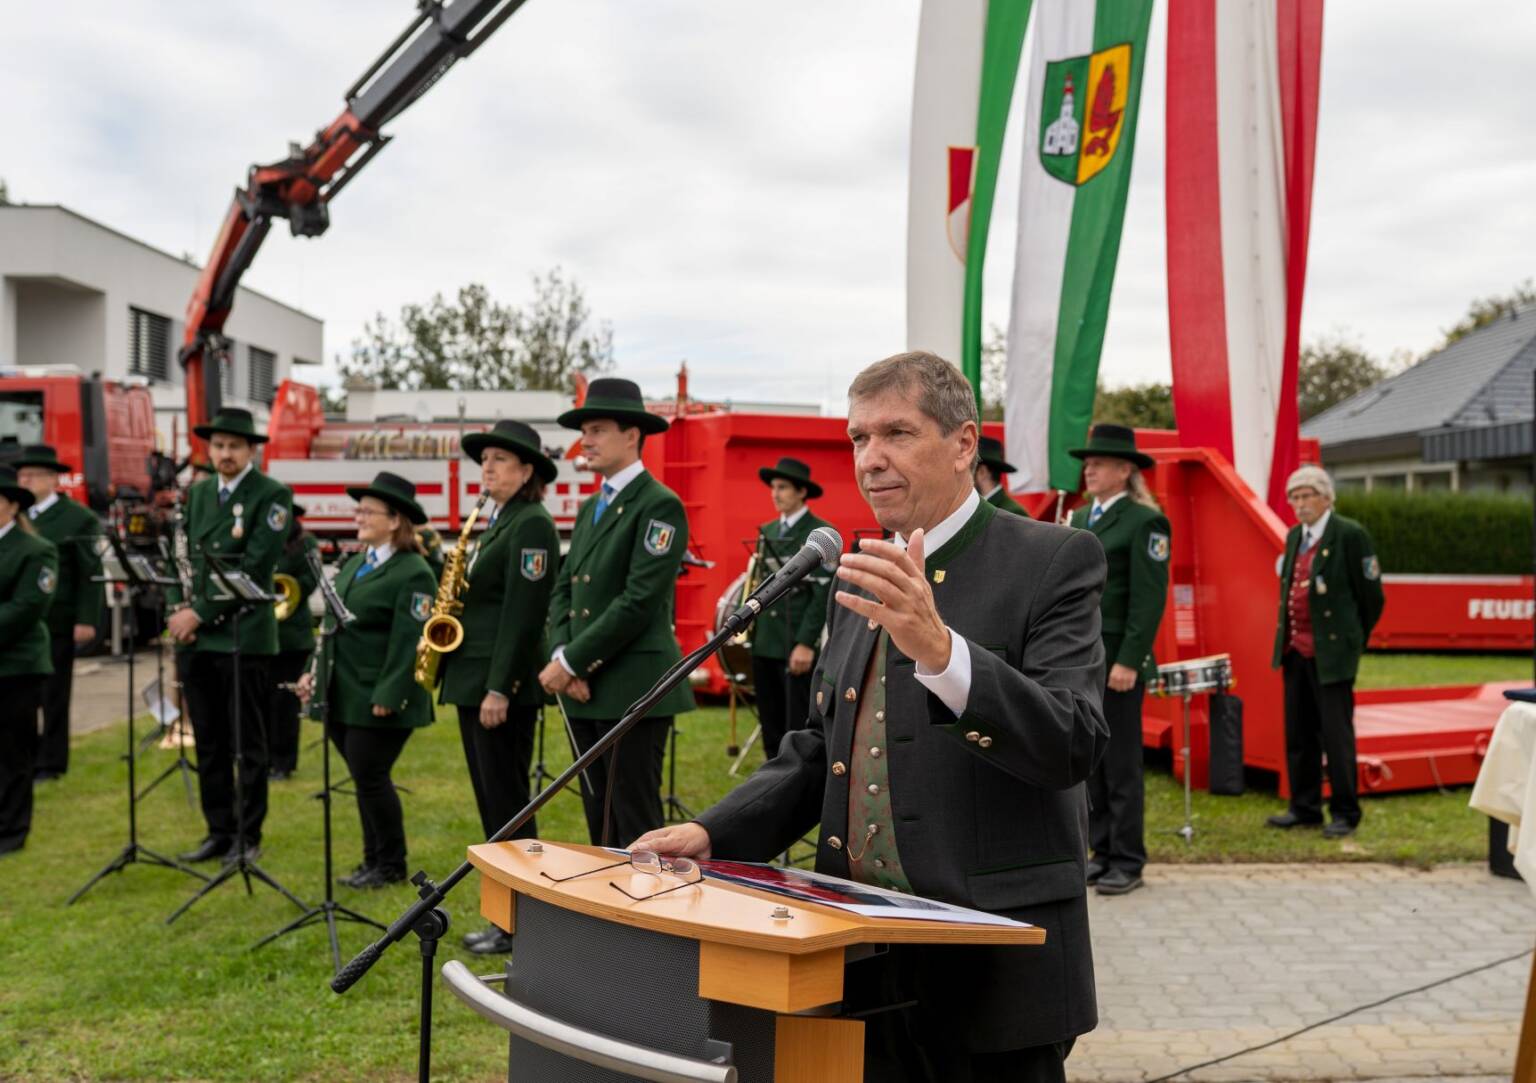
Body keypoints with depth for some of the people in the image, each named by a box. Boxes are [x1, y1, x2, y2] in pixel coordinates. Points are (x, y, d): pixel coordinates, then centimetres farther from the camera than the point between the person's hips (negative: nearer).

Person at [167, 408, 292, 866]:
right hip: (198, 638, 6)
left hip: (245, 635, -6)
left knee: (248, 744, 3)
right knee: (209, 743, 11)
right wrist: (179, 608, -4)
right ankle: (219, 831, 20)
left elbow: (254, 568, -14)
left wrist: (202, 613, -15)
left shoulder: (272, 495, -6)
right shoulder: (198, 494, 14)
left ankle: (248, 836, 12)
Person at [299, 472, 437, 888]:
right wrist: (315, 672, 12)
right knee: (364, 779, 13)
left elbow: (409, 642, -18)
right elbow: (334, 625, 20)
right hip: (343, 696, 8)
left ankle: (390, 865, 11)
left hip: (379, 699, -8)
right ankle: (374, 860, 23)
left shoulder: (413, 573, -13)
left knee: (370, 777, -4)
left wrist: (387, 697, -21)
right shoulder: (355, 564, 15)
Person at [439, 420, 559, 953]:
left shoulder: (532, 525, -12)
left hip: (503, 683, -10)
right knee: (490, 803, 13)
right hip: (472, 679, 10)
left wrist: (499, 688, -22)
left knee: (507, 804, -4)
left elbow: (522, 613, -19)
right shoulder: (495, 525, 17)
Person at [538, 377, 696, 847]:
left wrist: (571, 662, -14)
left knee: (634, 824, -3)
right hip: (585, 688, 8)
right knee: (598, 820, 13)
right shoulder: (590, 508, 17)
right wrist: (561, 659, -3)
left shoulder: (660, 505, -9)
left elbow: (639, 601, -17)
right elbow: (563, 591, 14)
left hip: (634, 688, -8)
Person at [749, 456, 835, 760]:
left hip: (797, 647, -7)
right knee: (771, 727, 11)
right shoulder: (767, 531, 14)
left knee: (799, 729, -4)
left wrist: (805, 643, -17)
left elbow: (823, 593, -12)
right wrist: (750, 628, 9)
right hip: (764, 644, 7)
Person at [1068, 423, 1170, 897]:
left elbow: (1150, 599, -13)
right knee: (1090, 763, 11)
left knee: (1121, 765, -1)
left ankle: (1128, 862, 7)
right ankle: (1103, 851, 20)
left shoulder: (1145, 521, -8)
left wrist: (1128, 662, -18)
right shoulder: (1079, 519, 15)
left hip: (1115, 662, -7)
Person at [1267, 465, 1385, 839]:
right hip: (1295, 649, 7)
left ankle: (1345, 813, 8)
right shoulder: (1294, 536, 13)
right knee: (1298, 734, 12)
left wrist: (1354, 641, 2)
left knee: (1336, 734, -3)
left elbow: (1372, 595, -6)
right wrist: (1286, 639, 16)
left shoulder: (1350, 535, -10)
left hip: (1331, 651, -7)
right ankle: (1305, 808, 23)